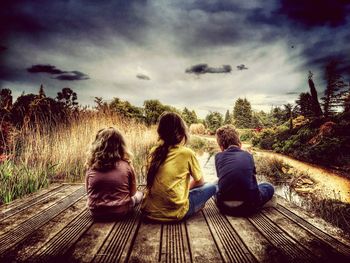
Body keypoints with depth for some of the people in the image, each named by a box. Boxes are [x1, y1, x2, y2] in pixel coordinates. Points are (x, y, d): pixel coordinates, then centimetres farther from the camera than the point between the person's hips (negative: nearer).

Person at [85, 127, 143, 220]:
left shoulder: (91, 167, -10)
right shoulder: (126, 166, -15)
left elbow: (88, 192, 6)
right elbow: (132, 192, -1)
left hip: (96, 212, 4)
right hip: (120, 211, -4)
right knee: (139, 194, 23)